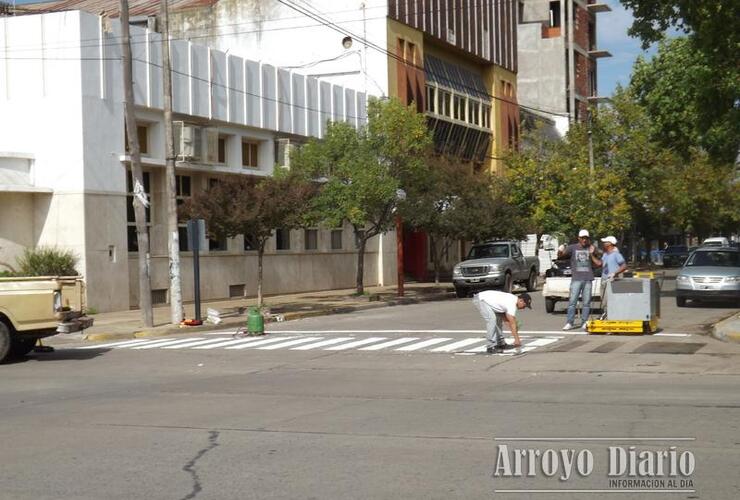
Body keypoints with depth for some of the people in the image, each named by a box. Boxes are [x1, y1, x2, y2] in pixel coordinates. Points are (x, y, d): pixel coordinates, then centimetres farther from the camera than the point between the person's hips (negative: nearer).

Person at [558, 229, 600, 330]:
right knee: (572, 301, -6)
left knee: (586, 302, 4)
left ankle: (585, 323, 10)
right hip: (576, 279, -2)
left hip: (588, 279, 2)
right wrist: (560, 251, -28)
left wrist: (591, 254, -6)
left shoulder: (591, 248, 11)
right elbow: (561, 255, -5)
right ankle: (569, 323, -4)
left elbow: (597, 263, 10)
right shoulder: (573, 248, 4)